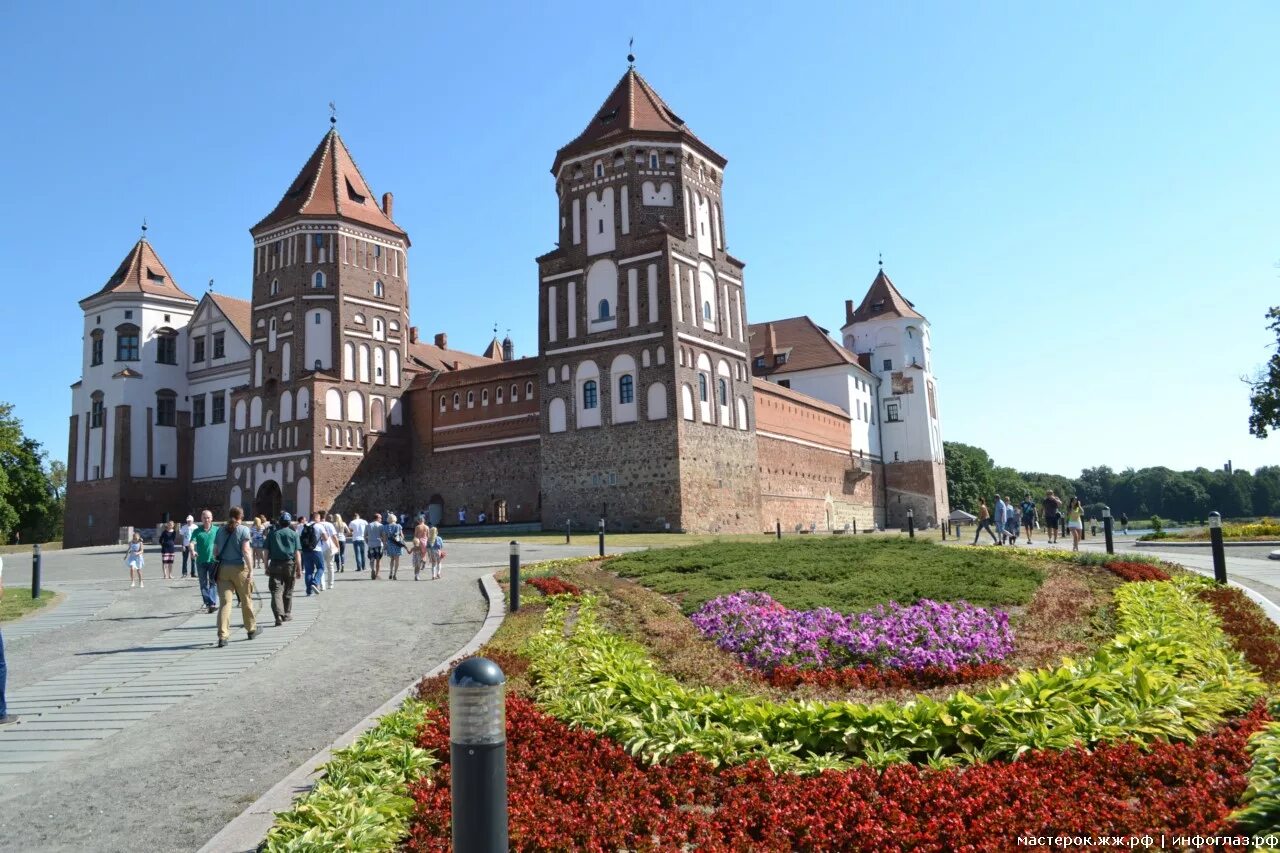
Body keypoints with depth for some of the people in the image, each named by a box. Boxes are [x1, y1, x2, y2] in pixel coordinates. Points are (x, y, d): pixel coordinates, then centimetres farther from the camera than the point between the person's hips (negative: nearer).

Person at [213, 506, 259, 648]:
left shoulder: (221, 530, 10)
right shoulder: (244, 530, -5)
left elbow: (215, 551, 11)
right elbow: (246, 551, -13)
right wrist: (251, 570, -14)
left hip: (223, 568, 3)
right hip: (239, 568, -3)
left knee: (224, 602, 0)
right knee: (246, 600, 12)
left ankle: (223, 635, -9)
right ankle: (251, 629, 27)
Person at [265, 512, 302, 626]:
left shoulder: (272, 533, 5)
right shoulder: (293, 534, 2)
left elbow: (267, 552, 4)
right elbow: (297, 553, -3)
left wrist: (266, 567, 10)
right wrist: (299, 569, -1)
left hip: (275, 565, 0)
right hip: (289, 564, 0)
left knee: (276, 591, -5)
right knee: (288, 591, 15)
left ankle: (278, 615, -21)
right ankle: (287, 614, 26)